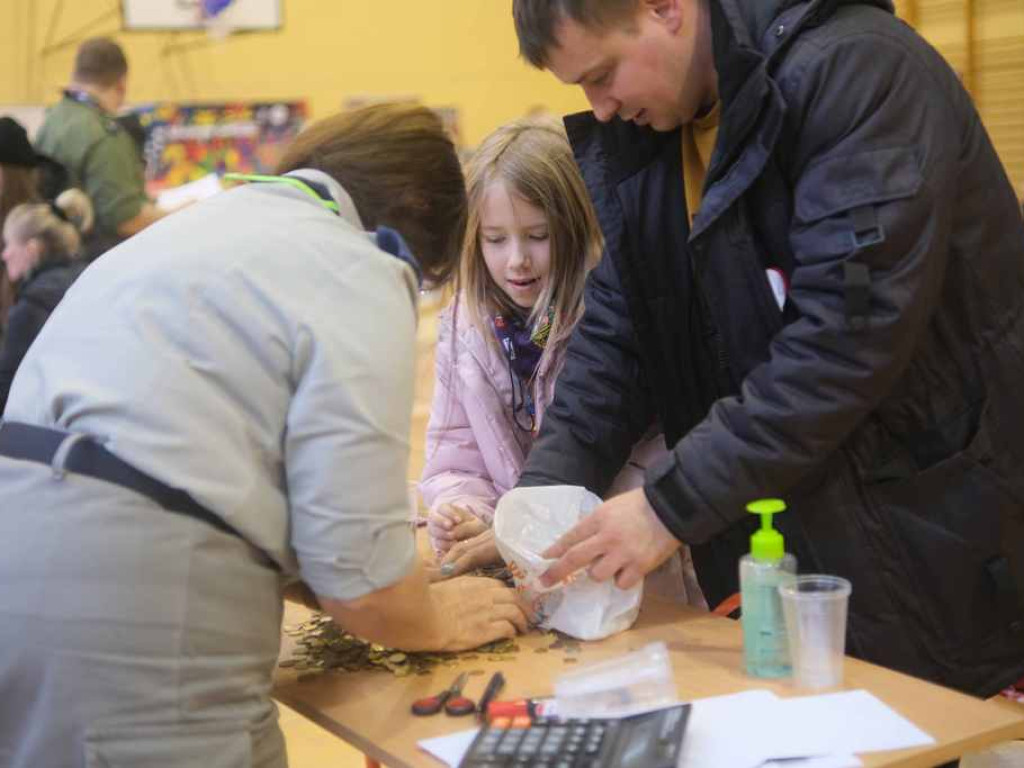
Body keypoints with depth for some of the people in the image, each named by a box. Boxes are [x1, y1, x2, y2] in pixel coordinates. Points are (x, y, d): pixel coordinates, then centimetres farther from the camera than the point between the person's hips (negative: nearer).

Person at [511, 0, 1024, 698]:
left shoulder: (857, 71, -19)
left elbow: (849, 329, -27)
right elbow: (616, 331, 7)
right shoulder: (646, 139, 6)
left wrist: (672, 506, -25)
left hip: (928, 530, -7)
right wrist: (546, 487, -7)